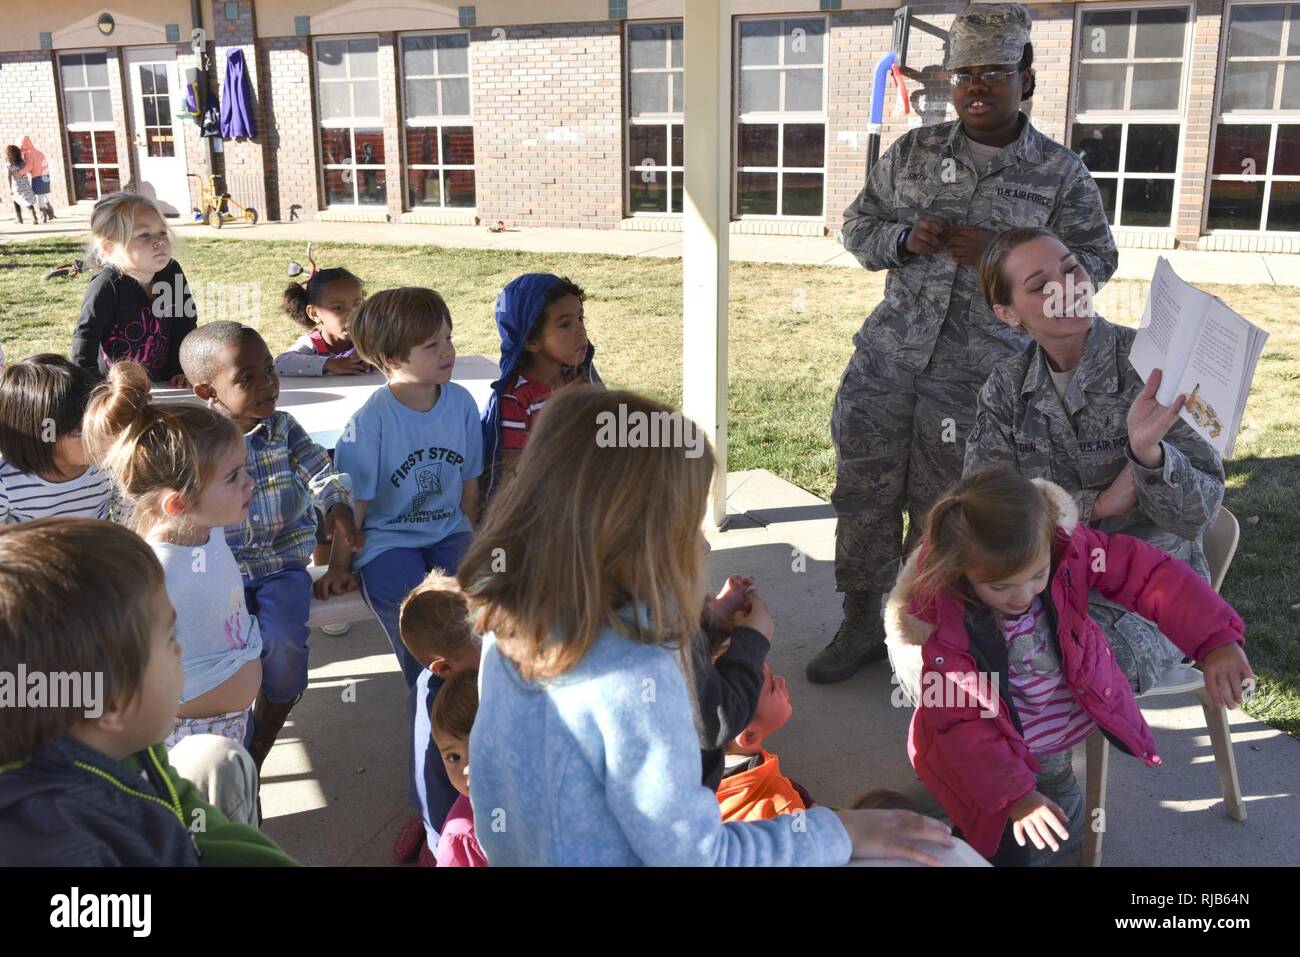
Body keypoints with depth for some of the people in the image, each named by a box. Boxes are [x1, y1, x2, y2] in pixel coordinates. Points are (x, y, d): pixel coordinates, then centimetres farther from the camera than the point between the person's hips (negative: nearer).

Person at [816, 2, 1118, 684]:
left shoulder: (1060, 174, 1)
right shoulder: (913, 152, 8)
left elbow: (1094, 261, 0)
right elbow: (857, 225, 13)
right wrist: (905, 239, -11)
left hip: (977, 376, -2)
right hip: (886, 358, 3)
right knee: (863, 493, 5)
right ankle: (860, 626, 23)